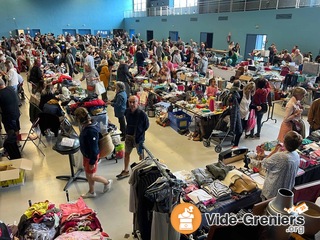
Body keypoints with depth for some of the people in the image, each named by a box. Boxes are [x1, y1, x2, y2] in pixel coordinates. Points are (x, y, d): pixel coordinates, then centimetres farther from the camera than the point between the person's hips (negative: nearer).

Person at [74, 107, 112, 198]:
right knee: (88, 175, 21)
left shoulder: (91, 130, -33)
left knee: (91, 176, 9)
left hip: (91, 156, -9)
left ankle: (107, 182, 31)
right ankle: (92, 192, 39)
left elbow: (94, 148, -28)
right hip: (86, 155, 9)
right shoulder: (86, 126, -3)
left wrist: (92, 162, -20)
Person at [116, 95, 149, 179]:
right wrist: (127, 132, 8)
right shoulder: (127, 111, -9)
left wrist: (140, 133, -7)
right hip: (129, 136, 5)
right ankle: (126, 171, 33)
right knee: (126, 153, 16)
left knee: (141, 154, 15)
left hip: (138, 137, -5)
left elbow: (146, 125, -10)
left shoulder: (142, 114, -23)